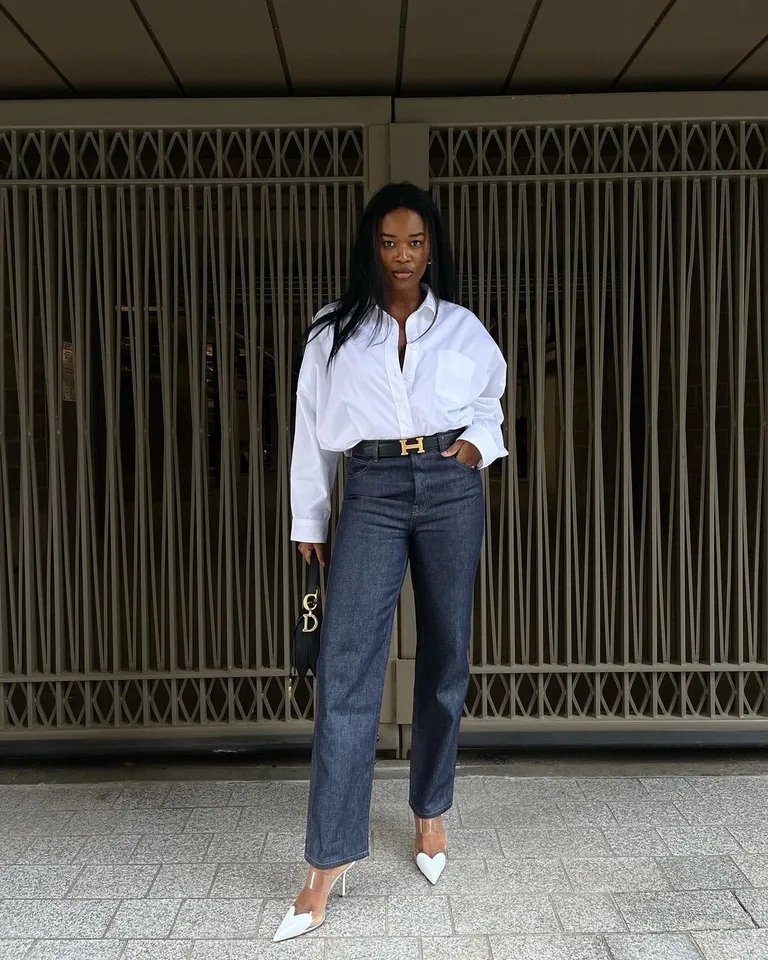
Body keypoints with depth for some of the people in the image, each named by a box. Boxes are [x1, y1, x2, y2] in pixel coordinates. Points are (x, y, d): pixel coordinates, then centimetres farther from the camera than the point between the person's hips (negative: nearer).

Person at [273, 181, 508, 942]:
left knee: (444, 659, 8)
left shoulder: (462, 328, 9)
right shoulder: (335, 331, 6)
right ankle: (329, 858, -5)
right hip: (372, 496, -1)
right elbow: (312, 428, 8)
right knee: (346, 667, -10)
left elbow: (490, 403, 22)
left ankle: (432, 812, 27)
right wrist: (308, 519, 7)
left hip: (451, 492, 2)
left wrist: (479, 443, 0)